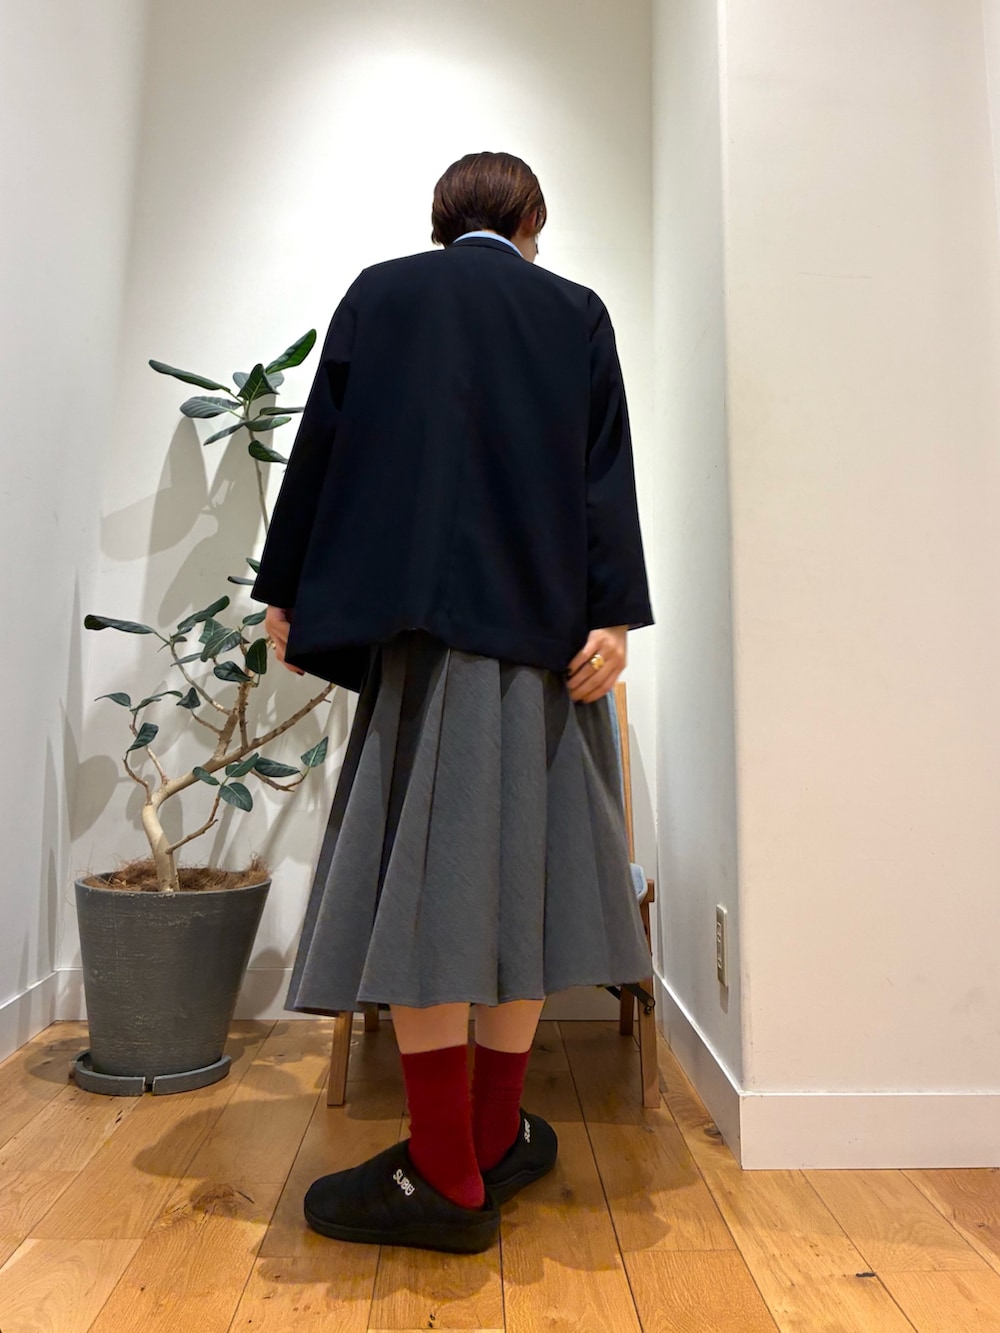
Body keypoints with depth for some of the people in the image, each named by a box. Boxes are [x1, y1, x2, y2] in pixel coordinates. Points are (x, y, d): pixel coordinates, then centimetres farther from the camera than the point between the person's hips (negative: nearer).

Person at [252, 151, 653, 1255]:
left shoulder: (378, 294, 14)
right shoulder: (577, 312, 16)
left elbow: (321, 448, 9)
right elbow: (607, 472, 5)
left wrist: (288, 592, 12)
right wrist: (611, 617, 0)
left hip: (418, 611, -1)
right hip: (545, 617, 2)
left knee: (423, 866, -3)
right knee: (519, 862, 6)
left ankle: (445, 1178, 3)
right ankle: (493, 1141, 17)